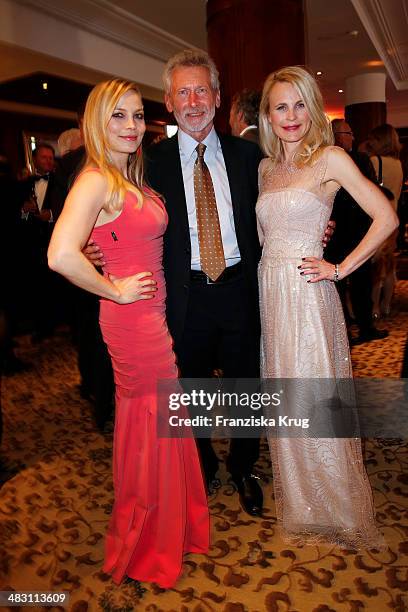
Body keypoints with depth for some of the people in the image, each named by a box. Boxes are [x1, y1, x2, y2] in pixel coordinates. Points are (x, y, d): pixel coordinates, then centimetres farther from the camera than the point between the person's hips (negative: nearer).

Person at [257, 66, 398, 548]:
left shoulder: (330, 159, -5)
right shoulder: (265, 168, 13)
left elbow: (385, 218, -11)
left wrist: (341, 269, -12)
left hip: (307, 292, -6)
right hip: (269, 291, 6)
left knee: (313, 401, 1)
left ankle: (333, 509, 25)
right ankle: (293, 497, 36)